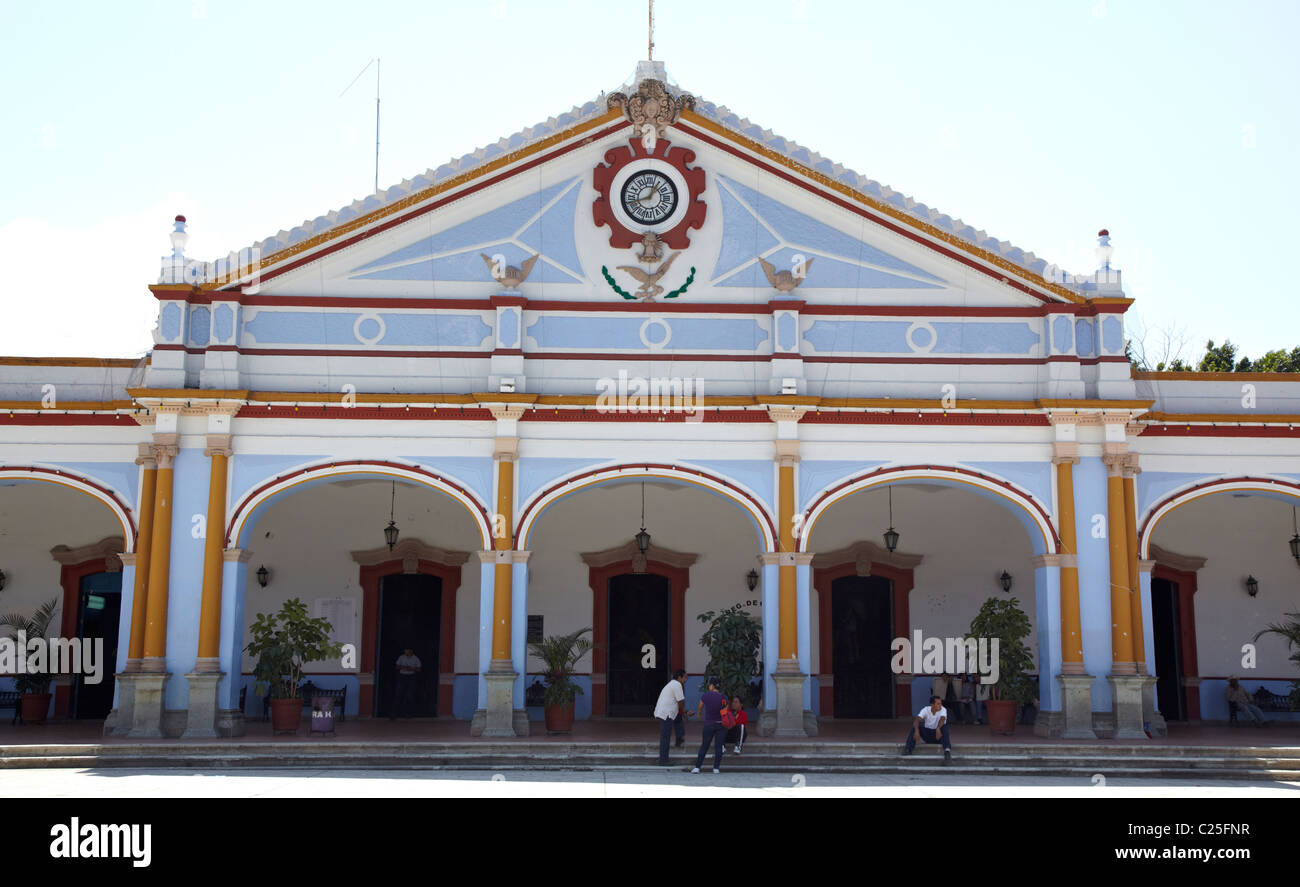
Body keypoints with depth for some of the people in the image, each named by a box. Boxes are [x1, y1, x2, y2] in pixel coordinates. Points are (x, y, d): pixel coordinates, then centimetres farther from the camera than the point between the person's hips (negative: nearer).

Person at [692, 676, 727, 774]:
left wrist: (699, 713, 35)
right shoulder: (724, 698, -8)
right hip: (721, 724, 0)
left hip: (709, 724, 0)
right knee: (718, 746, 6)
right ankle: (716, 767, 3)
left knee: (704, 746, 10)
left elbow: (700, 708, 11)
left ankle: (697, 767, 6)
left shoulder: (705, 696, -8)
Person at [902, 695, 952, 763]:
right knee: (915, 726, -22)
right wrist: (916, 730, -47)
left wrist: (938, 729, -57)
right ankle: (908, 749, -30)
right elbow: (917, 719, -26)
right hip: (927, 735, 2)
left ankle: (947, 751, -53)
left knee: (944, 727, -34)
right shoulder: (926, 710, -10)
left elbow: (942, 719, -35)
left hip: (939, 735, -2)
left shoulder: (943, 710, -13)